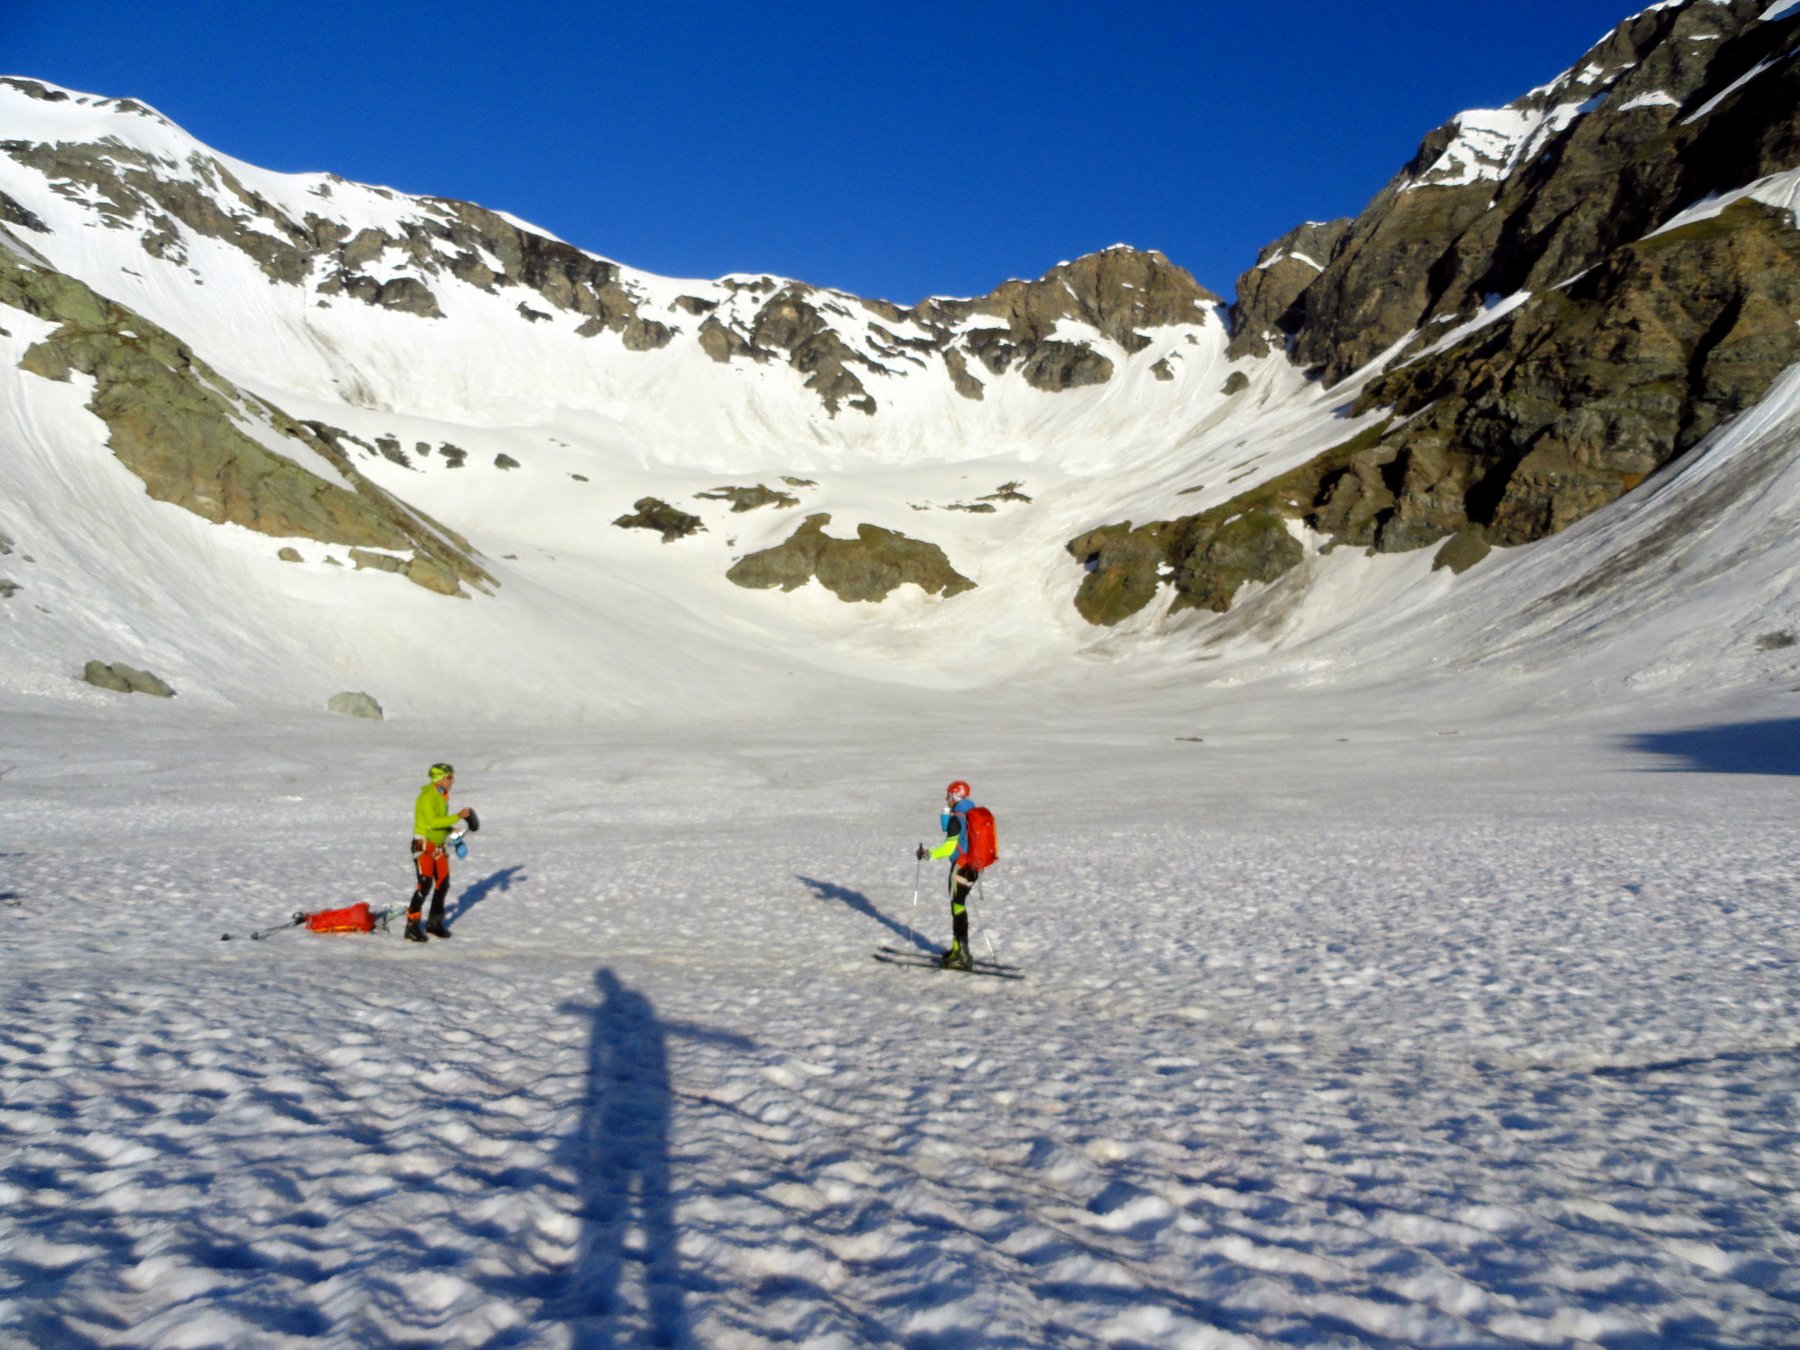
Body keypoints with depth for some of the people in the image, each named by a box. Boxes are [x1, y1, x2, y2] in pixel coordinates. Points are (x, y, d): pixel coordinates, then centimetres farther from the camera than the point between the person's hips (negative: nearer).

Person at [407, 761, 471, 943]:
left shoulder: (443, 796, 9)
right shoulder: (426, 797, -18)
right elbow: (433, 822, -28)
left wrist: (452, 830, 2)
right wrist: (458, 816, -28)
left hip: (439, 847, 9)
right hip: (423, 845, -8)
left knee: (443, 884, 9)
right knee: (425, 884, -15)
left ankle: (435, 922, 21)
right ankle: (412, 925, -9)